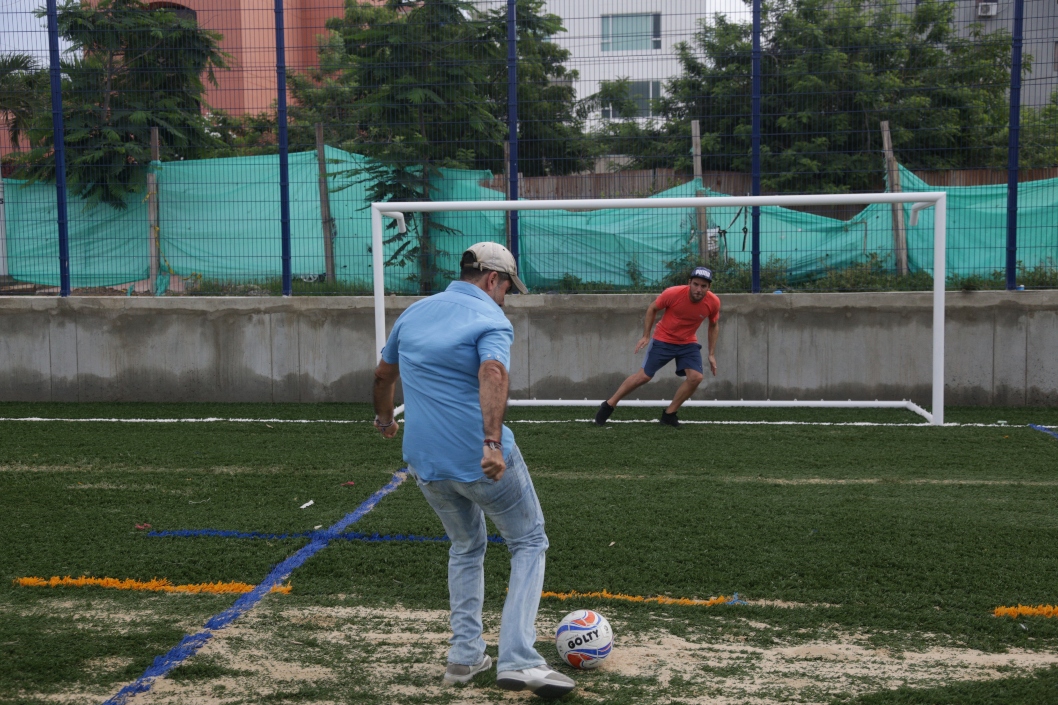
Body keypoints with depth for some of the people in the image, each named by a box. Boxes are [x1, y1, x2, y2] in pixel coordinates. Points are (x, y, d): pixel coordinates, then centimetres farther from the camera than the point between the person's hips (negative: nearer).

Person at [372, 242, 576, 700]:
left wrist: (384, 418, 44)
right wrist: (493, 443, -37)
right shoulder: (490, 318, -7)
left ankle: (464, 656, 21)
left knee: (466, 549, 26)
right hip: (482, 460, -6)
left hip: (425, 463, 6)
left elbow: (383, 375, 26)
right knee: (529, 543, 9)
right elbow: (492, 375, -27)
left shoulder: (414, 313, 14)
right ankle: (517, 660, -4)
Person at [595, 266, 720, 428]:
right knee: (644, 376, -5)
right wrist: (646, 336, -9)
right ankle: (608, 405, 12)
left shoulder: (713, 302, -17)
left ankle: (669, 415, 2)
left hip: (688, 343, 3)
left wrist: (712, 354, 2)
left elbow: (714, 325, 4)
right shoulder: (673, 293, -26)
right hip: (663, 340, -3)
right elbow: (652, 309, -6)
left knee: (696, 377, -16)